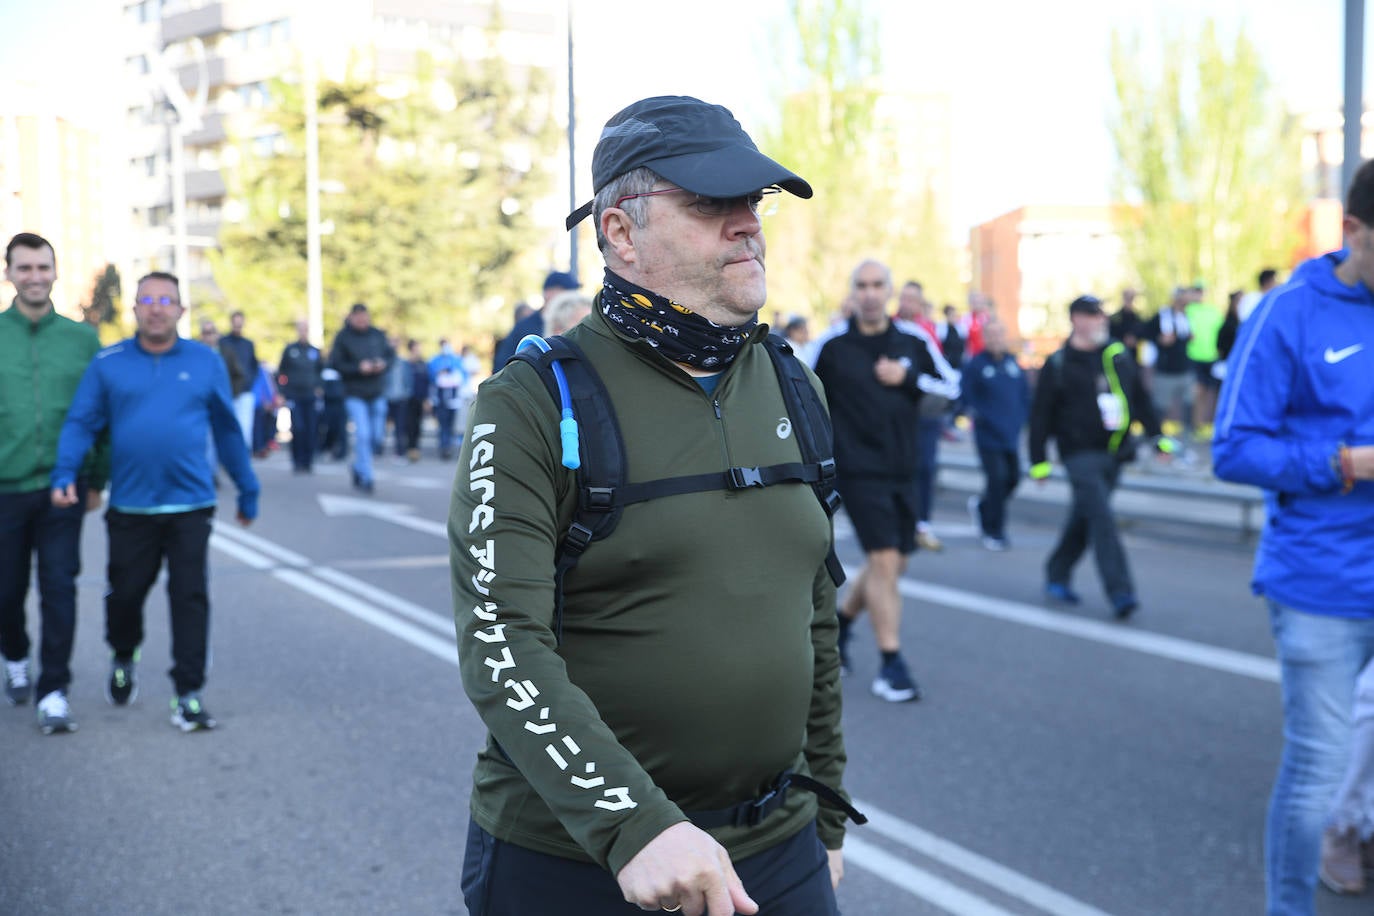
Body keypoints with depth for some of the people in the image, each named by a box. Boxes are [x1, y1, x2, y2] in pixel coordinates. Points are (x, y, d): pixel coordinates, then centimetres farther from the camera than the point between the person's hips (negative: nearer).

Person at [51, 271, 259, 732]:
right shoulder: (108, 364, 2)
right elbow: (80, 423, 0)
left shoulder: (206, 362, 3)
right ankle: (123, 659, 41)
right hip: (130, 507, 1)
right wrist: (65, 475, -16)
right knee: (125, 593, 12)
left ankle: (188, 694, 5)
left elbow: (227, 430, 8)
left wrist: (247, 490, 11)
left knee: (191, 598, -2)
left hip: (190, 505, 0)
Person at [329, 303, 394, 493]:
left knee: (377, 436, 5)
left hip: (377, 393, 4)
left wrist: (384, 364, -10)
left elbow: (391, 355, 12)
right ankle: (366, 478, -6)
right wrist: (359, 368, -18)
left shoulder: (377, 335, 5)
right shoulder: (343, 337, -5)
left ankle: (359, 468, 29)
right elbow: (335, 363, -8)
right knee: (363, 434, -14)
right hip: (355, 394, -4)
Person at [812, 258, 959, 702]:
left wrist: (908, 378, -11)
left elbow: (951, 389, 5)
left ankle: (842, 618, 37)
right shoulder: (832, 345, -6)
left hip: (903, 469, 5)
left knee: (893, 563, 11)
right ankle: (891, 665, -5)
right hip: (858, 469, -5)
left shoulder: (914, 341, 4)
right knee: (884, 559, -12)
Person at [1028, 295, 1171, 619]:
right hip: (1080, 455, -5)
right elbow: (1041, 414, -4)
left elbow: (1140, 399, 18)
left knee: (1084, 518, 13)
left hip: (1115, 455, 6)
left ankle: (1057, 575, 29)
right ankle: (1120, 593, -15)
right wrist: (1039, 460, -6)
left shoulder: (1118, 356, 9)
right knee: (1103, 520, -14)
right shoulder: (1058, 364, -5)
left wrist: (1157, 435, 15)